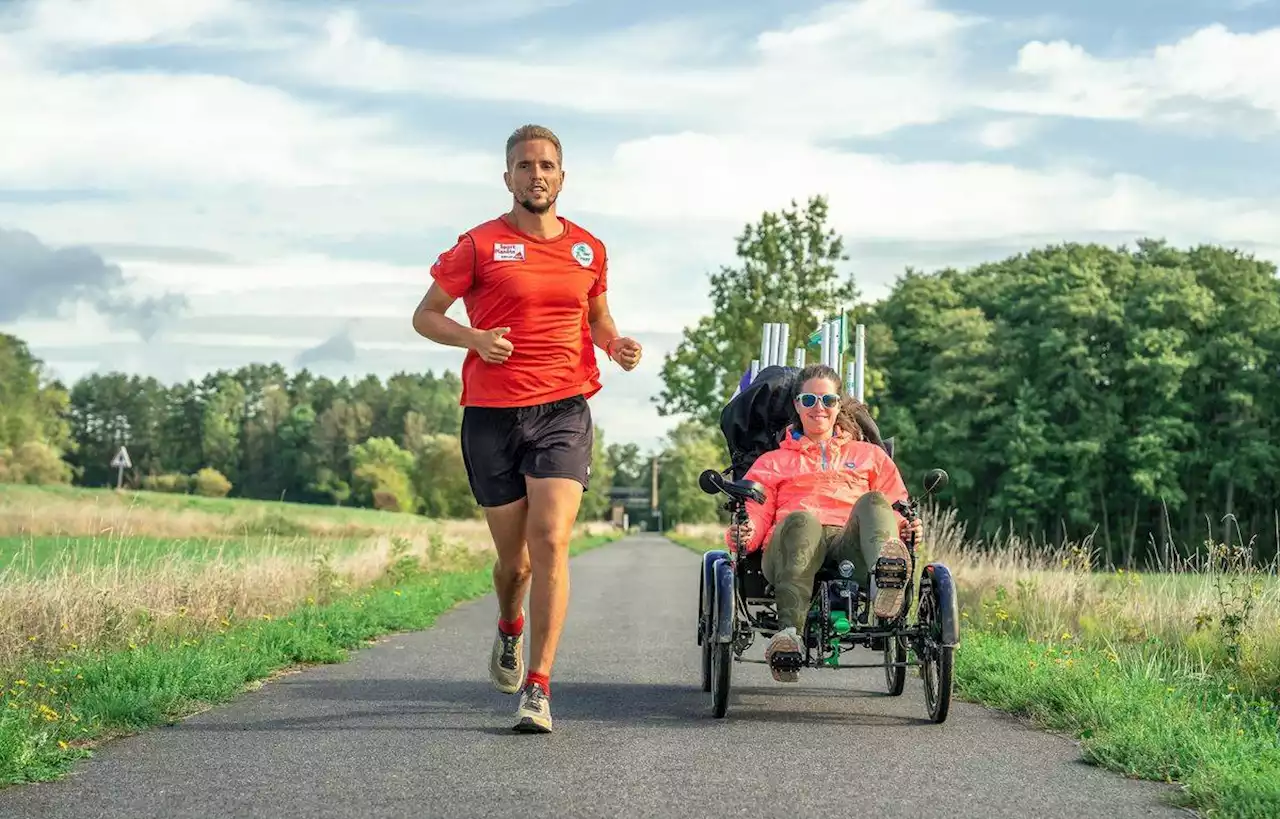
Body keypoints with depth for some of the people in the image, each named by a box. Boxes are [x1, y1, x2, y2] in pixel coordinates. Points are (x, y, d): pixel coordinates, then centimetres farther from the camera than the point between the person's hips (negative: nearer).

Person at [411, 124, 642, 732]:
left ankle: (537, 689, -14)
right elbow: (425, 316, 6)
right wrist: (473, 338, -13)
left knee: (551, 543, -16)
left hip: (563, 410, 1)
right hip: (491, 414, -1)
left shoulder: (588, 250, 11)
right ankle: (509, 629, 45)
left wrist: (616, 345, 6)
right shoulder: (479, 246, 1)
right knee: (513, 558, 8)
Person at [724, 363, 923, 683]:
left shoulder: (870, 455, 35)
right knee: (801, 520, -39)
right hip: (795, 543, -1)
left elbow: (896, 506, 23)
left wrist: (906, 525, -2)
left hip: (850, 543, 1)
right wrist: (743, 534, -6)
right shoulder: (773, 461, 33)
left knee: (873, 502, -33)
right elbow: (755, 514, 19)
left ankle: (887, 575, -69)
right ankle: (789, 632, -58)